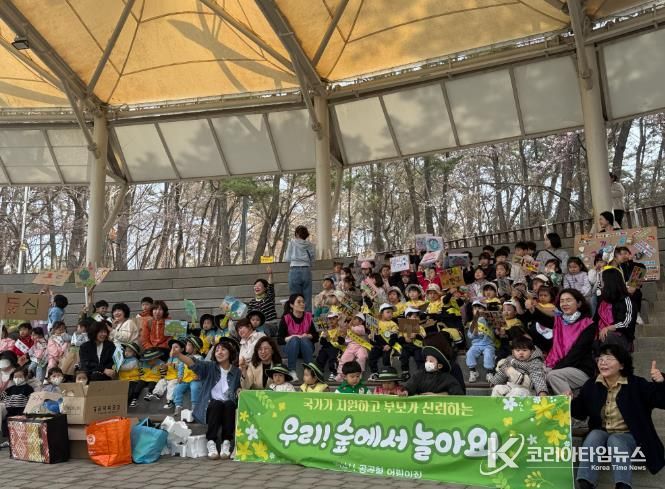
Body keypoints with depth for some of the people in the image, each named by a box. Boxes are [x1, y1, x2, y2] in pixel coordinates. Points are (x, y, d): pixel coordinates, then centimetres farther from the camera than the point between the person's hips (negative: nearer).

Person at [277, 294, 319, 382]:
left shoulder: (308, 316, -3)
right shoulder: (286, 319, -10)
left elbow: (316, 336, 1)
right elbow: (280, 340, -9)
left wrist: (308, 336, -19)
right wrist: (291, 337, -24)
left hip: (307, 346, 1)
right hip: (291, 347, -1)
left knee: (304, 340, -32)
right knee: (294, 340, -33)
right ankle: (292, 371, -33)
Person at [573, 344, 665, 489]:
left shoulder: (637, 384, -8)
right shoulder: (591, 385, 1)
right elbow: (580, 413, 8)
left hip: (628, 436, -2)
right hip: (601, 434, 3)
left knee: (615, 441, -34)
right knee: (594, 435, -30)